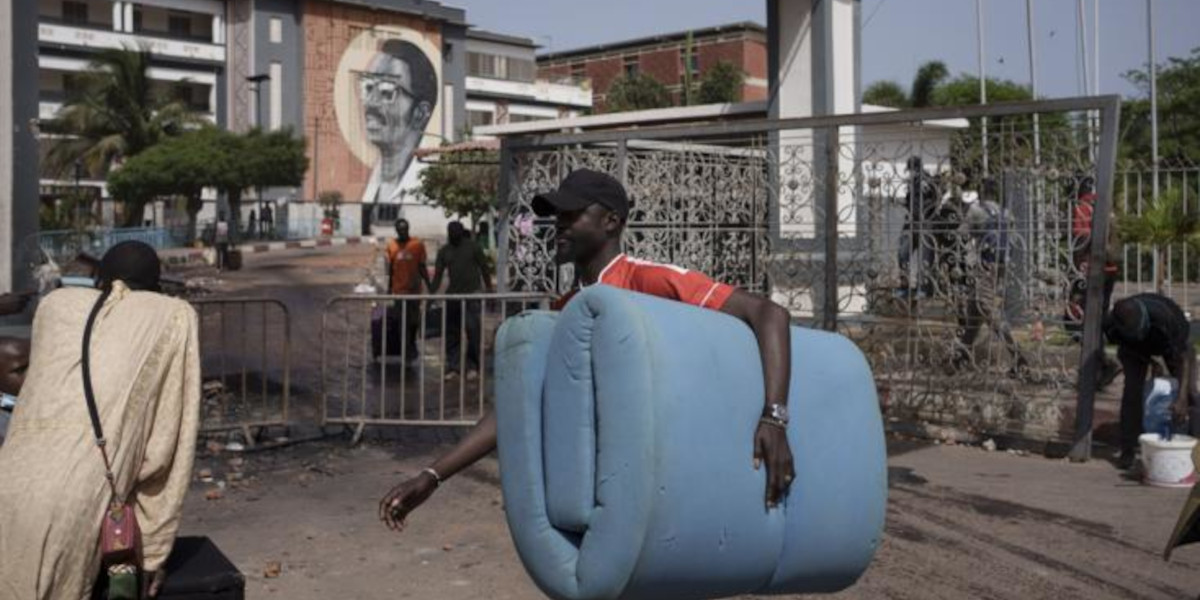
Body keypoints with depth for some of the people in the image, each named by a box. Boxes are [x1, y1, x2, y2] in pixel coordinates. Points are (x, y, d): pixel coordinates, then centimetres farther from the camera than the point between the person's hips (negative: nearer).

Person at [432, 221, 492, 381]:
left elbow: (484, 269, 2)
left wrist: (489, 289, -3)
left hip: (472, 295, -4)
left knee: (472, 329, -11)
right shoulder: (444, 251, 13)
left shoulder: (473, 247, 2)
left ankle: (473, 366, -5)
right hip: (452, 295, 4)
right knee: (451, 333, 3)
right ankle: (452, 367, 10)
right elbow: (438, 275, 11)